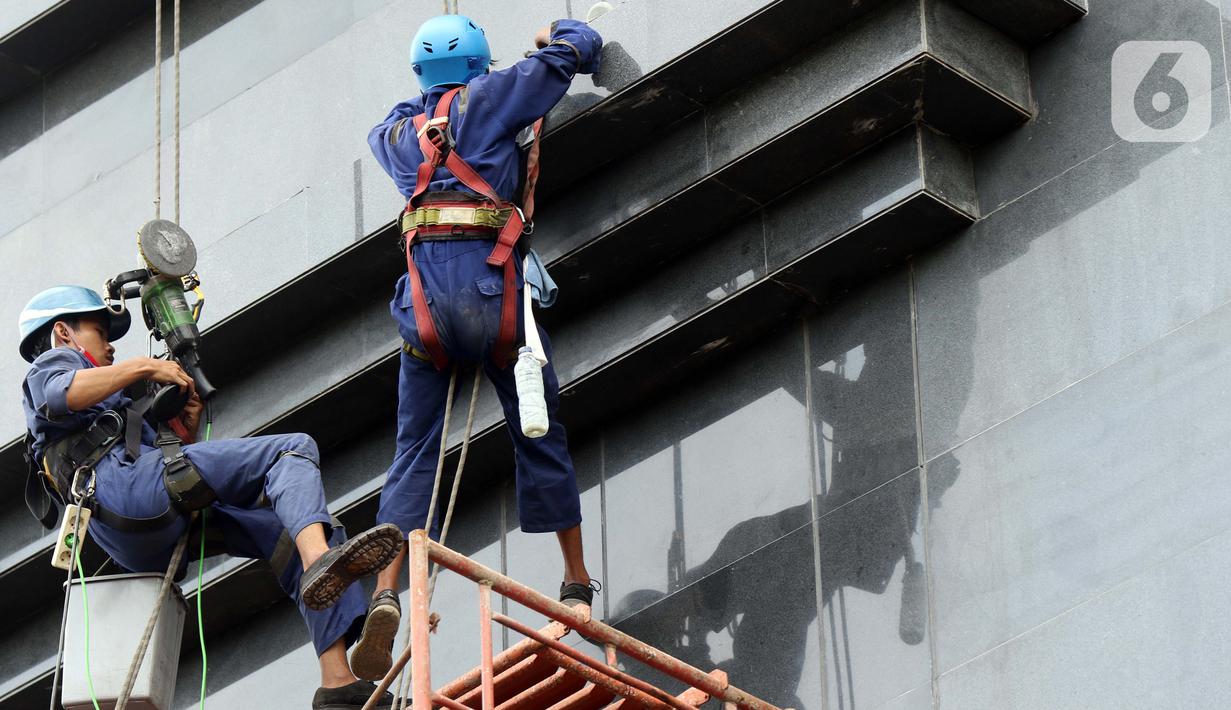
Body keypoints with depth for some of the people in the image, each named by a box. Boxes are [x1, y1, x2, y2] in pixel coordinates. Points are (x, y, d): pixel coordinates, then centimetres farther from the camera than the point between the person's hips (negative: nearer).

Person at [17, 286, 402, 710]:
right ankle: (321, 563, -45)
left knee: (292, 533, 3)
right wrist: (144, 367, -2)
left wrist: (187, 434, 20)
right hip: (127, 486, -9)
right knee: (294, 450, -14)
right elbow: (60, 395, -9)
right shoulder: (51, 364, 19)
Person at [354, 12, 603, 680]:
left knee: (415, 451, 3)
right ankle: (578, 586, 16)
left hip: (425, 289, 3)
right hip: (491, 281, -3)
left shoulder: (396, 132, 22)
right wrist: (555, 36, 41)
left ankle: (386, 594, -16)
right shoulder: (489, 98, 11)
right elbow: (577, 49, 20)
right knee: (540, 434, 10)